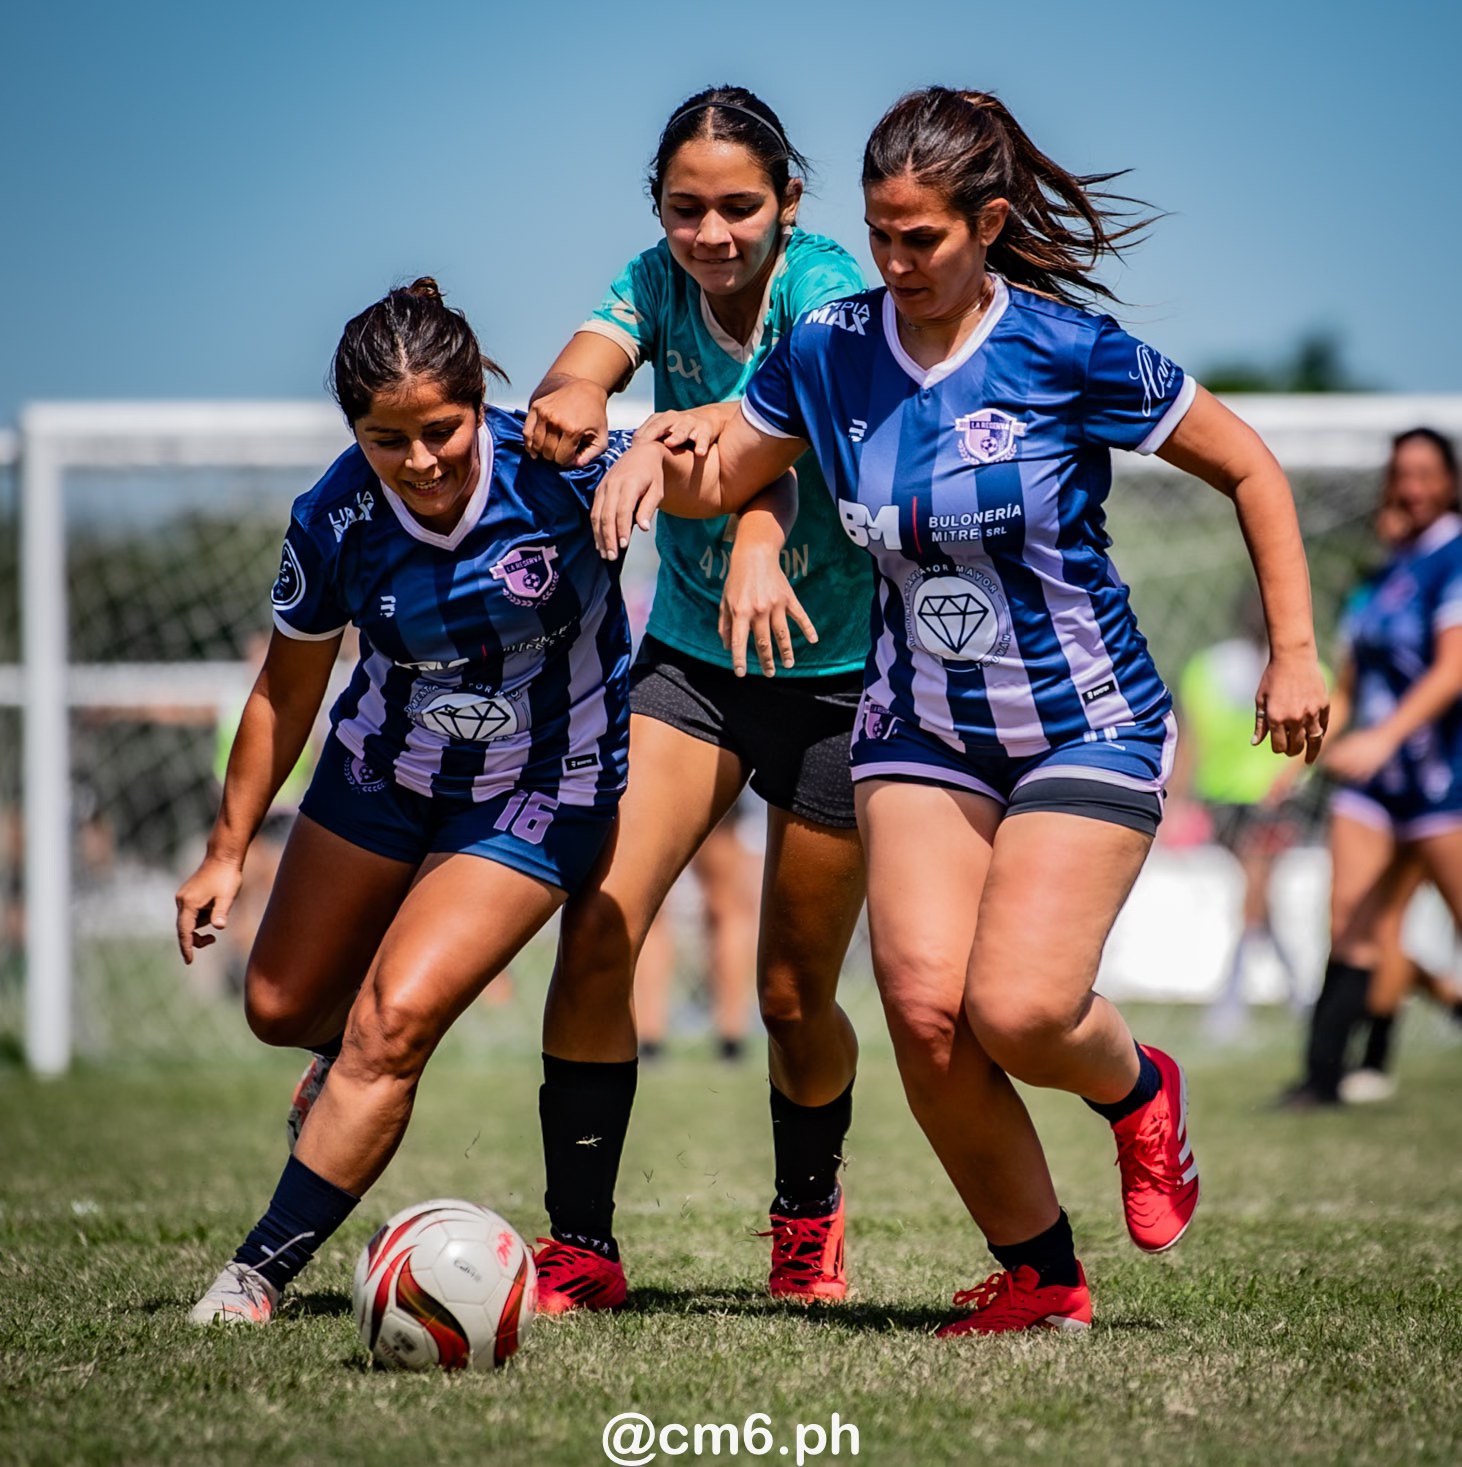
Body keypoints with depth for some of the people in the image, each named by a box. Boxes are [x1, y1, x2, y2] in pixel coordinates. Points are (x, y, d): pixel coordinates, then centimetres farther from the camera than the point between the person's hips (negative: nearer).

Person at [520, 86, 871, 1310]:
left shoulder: (826, 284, -18)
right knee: (597, 931, -16)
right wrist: (571, 399, -52)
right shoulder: (658, 284, -5)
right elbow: (584, 367, -25)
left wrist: (661, 435, -61)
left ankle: (808, 1211, 36)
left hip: (836, 676, -3)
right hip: (691, 660, 3)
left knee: (796, 994, 6)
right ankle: (581, 1246, -9)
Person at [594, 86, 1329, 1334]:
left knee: (1016, 1010, -20)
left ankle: (1139, 1092, 18)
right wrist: (654, 460, -11)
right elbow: (723, 470, 13)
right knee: (924, 1010, -14)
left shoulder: (1069, 350, -15)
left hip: (1087, 729, -4)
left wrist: (1294, 652, -5)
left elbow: (1249, 468, -4)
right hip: (921, 729, 4)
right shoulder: (829, 354, -4)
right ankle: (1039, 1275, 7)